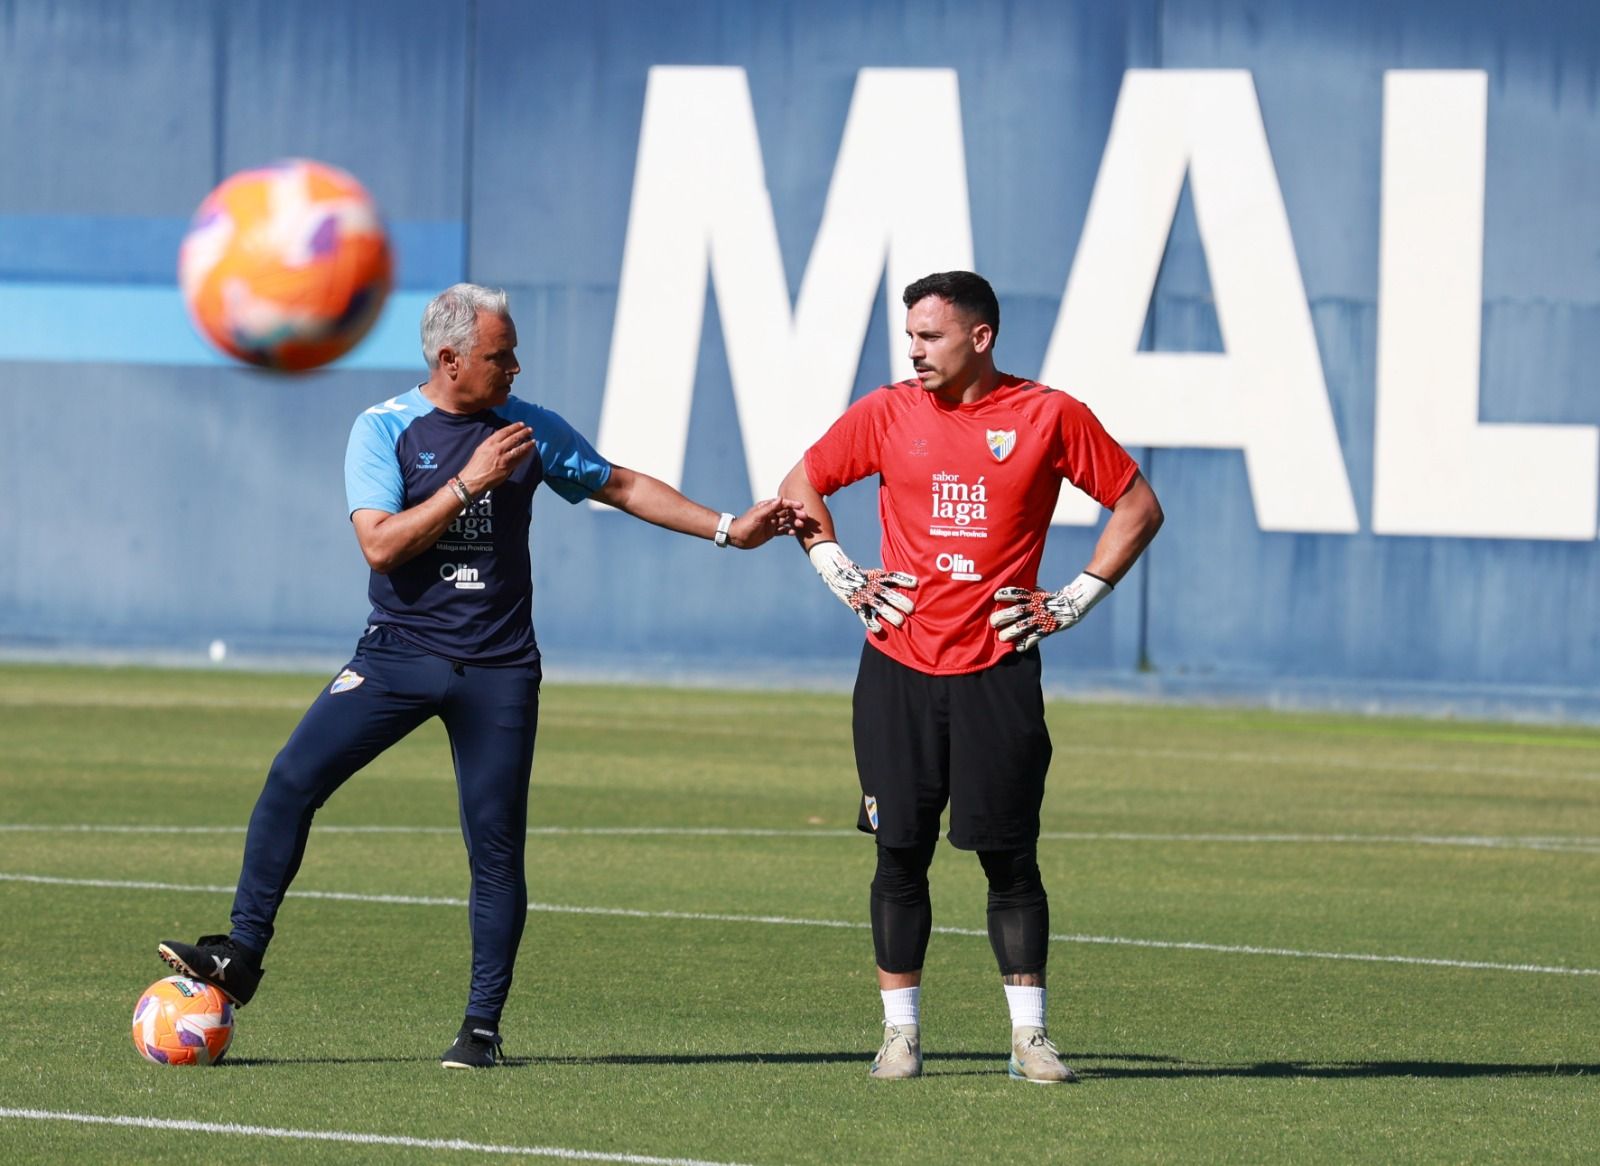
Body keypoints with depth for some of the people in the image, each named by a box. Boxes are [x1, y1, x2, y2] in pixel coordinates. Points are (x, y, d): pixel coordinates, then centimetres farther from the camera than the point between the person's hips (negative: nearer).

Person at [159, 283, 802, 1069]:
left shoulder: (527, 429, 4)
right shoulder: (383, 430, -4)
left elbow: (621, 487, 14)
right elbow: (381, 544, -14)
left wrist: (727, 529, 10)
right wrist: (470, 483, -18)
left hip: (498, 669, 1)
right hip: (399, 651, -1)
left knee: (496, 846, -1)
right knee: (293, 780, -15)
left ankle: (483, 1026, 8)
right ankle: (242, 957, -8)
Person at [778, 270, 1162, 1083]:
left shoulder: (1050, 418, -1)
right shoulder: (887, 414, 4)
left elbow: (1138, 507, 8)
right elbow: (801, 487, 18)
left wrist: (1074, 602, 2)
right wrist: (844, 579, 7)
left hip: (998, 671, -2)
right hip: (899, 667, 2)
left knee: (1010, 856, -1)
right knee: (900, 854, 1)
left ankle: (1029, 1037, 5)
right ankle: (901, 1033, 8)